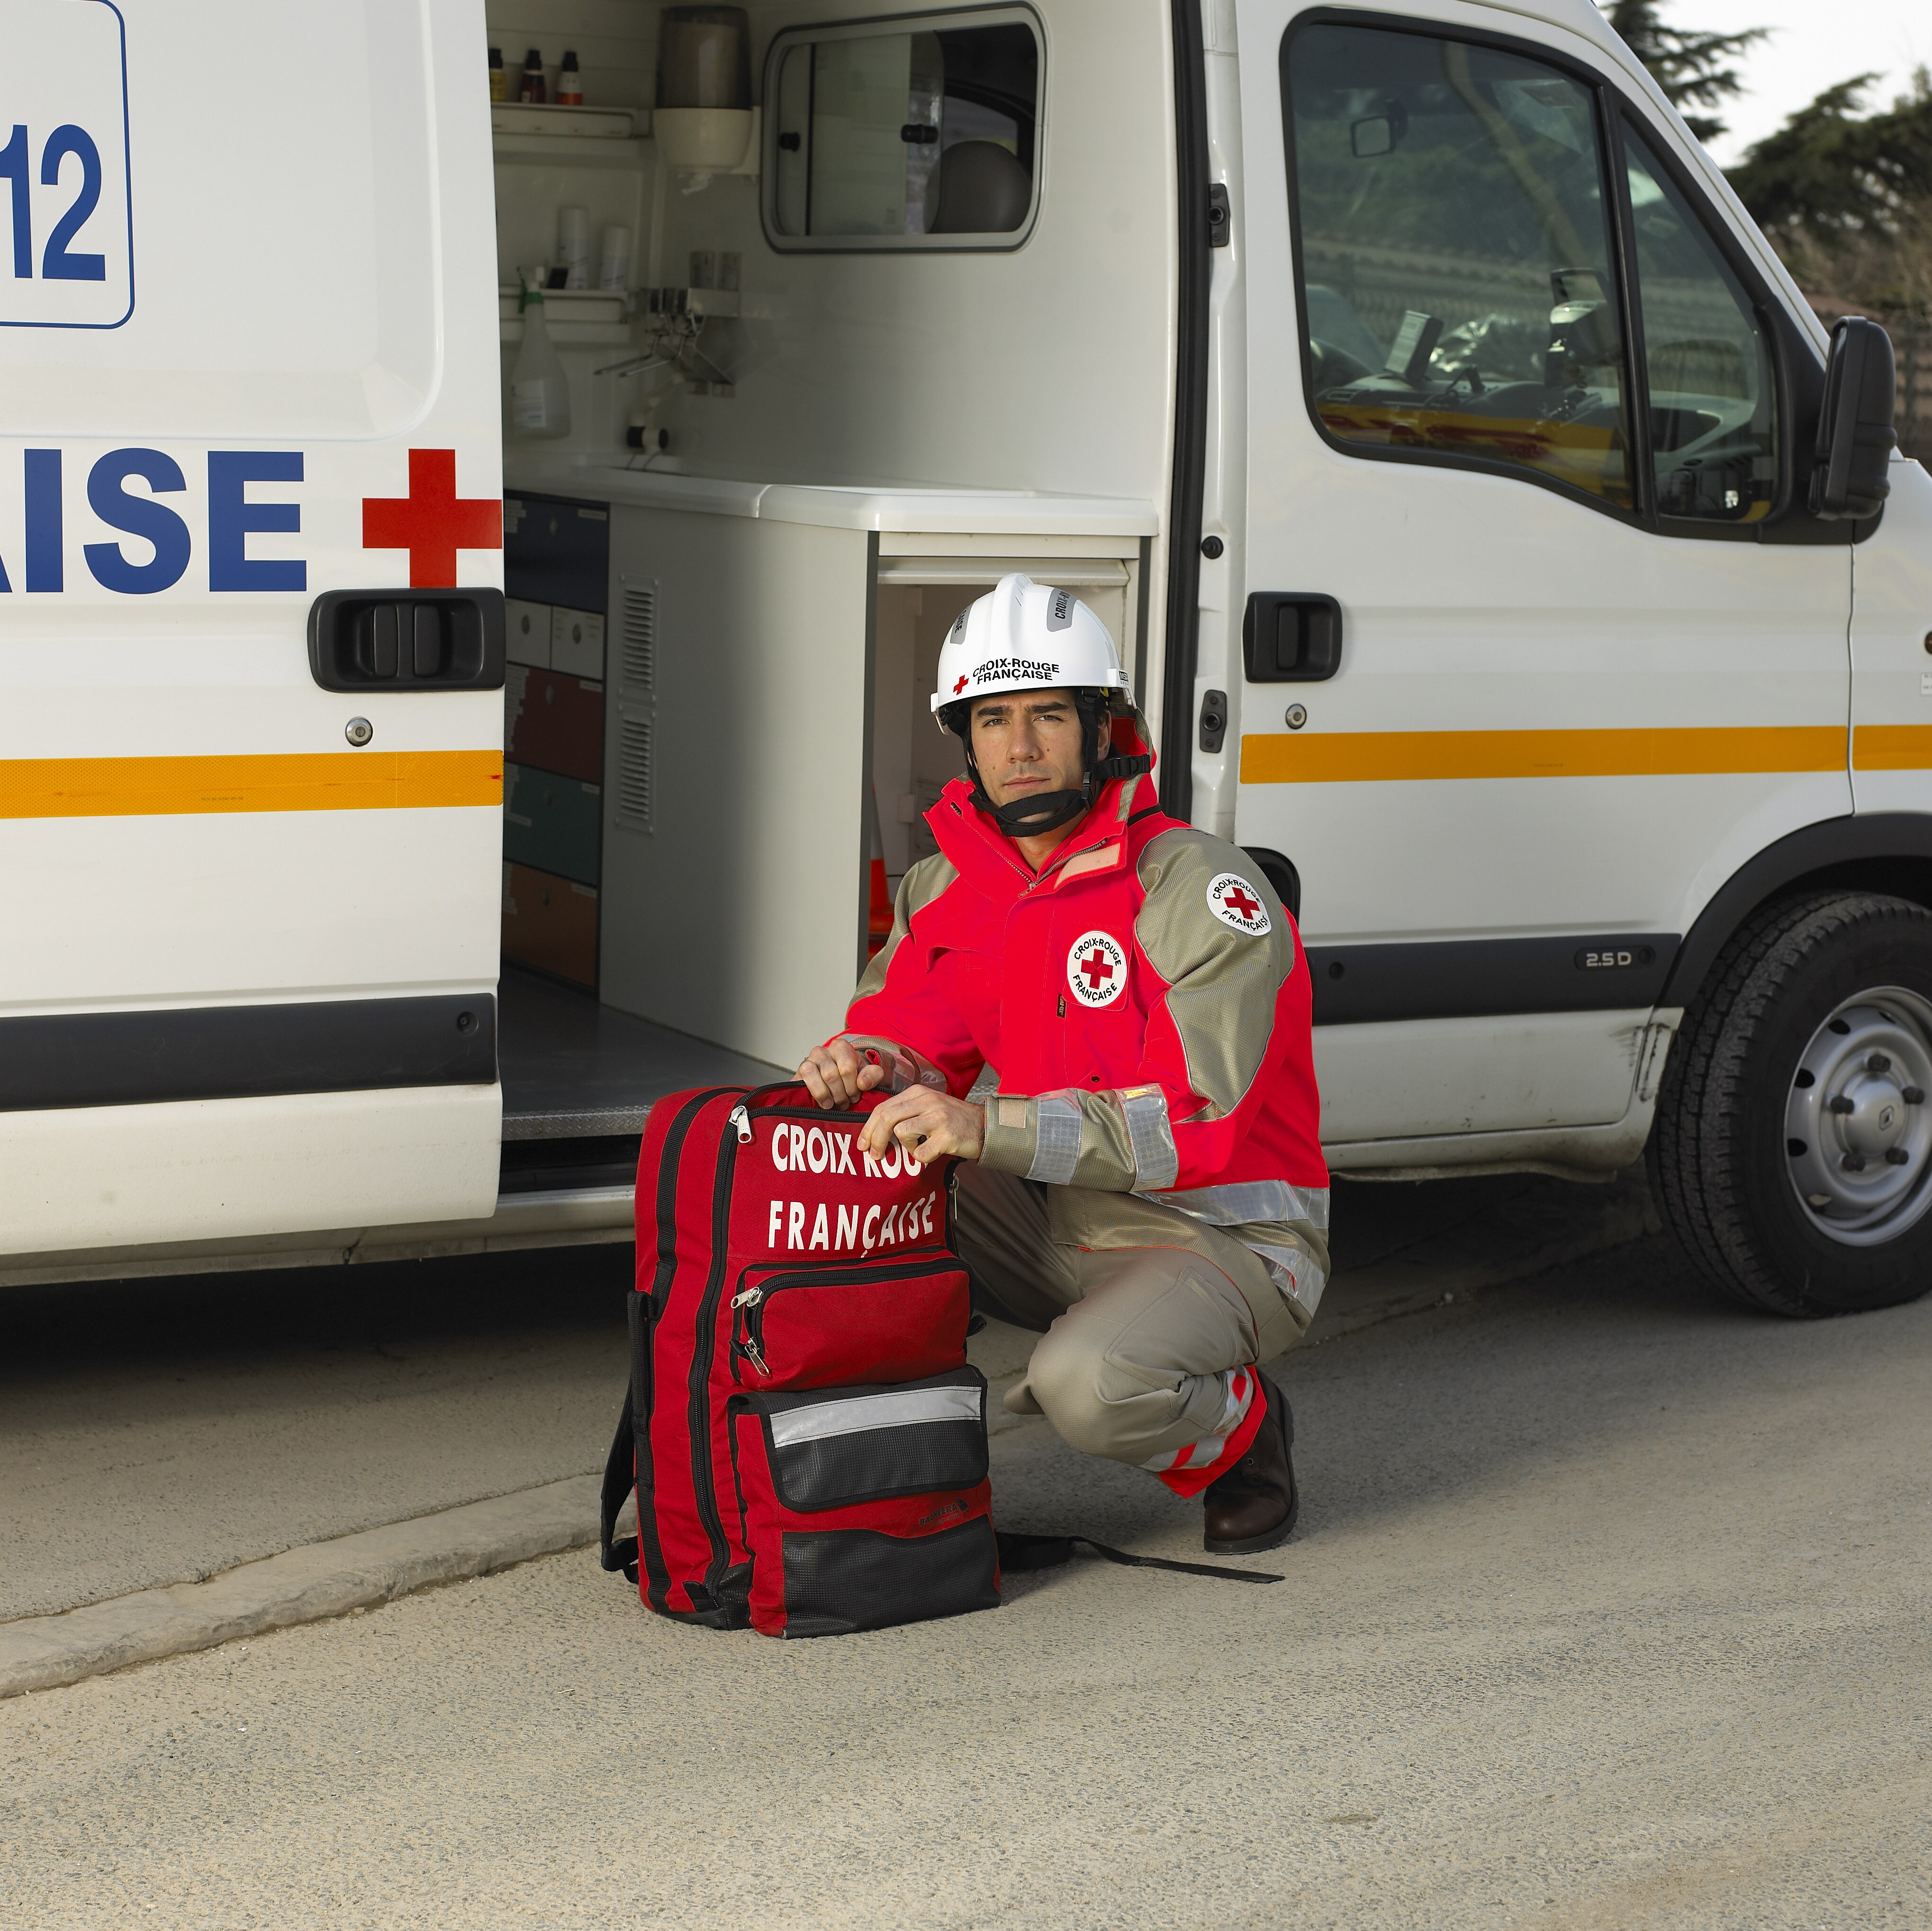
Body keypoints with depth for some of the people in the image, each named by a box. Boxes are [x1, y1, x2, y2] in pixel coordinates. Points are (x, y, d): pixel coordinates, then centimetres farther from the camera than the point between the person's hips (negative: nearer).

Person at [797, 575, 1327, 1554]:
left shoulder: (1196, 887, -20)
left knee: (1087, 1385, -35)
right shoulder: (950, 885, 2)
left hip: (1228, 1242, -6)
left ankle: (1242, 1430, -2)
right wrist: (866, 1064, -23)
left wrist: (987, 1125, -39)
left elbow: (1200, 1117, -29)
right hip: (1063, 1229, 7)